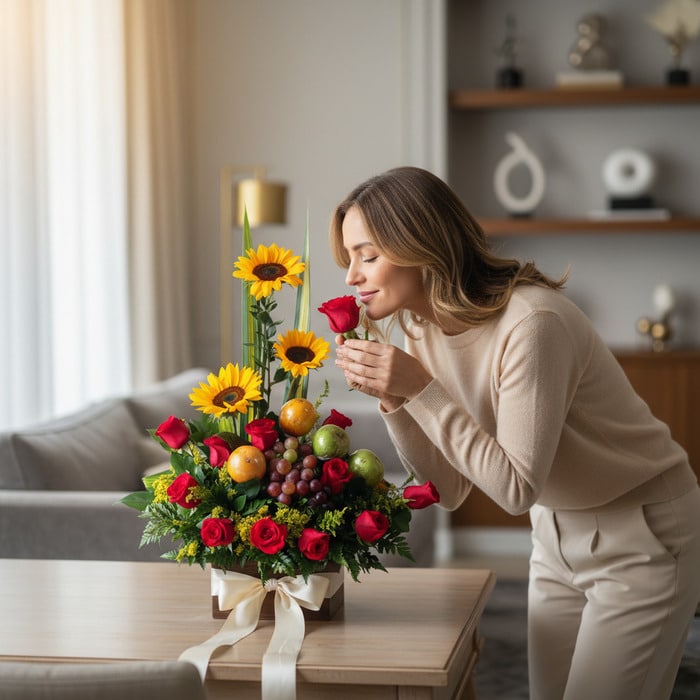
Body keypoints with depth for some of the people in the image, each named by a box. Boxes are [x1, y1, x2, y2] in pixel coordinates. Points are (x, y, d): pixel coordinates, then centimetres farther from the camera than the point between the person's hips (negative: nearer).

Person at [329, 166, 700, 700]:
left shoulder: (531, 322, -28)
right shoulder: (425, 330, -4)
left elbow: (516, 488, -26)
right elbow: (450, 489, -2)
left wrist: (420, 390, -28)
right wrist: (391, 397, -16)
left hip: (641, 536, -7)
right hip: (557, 533, 7)